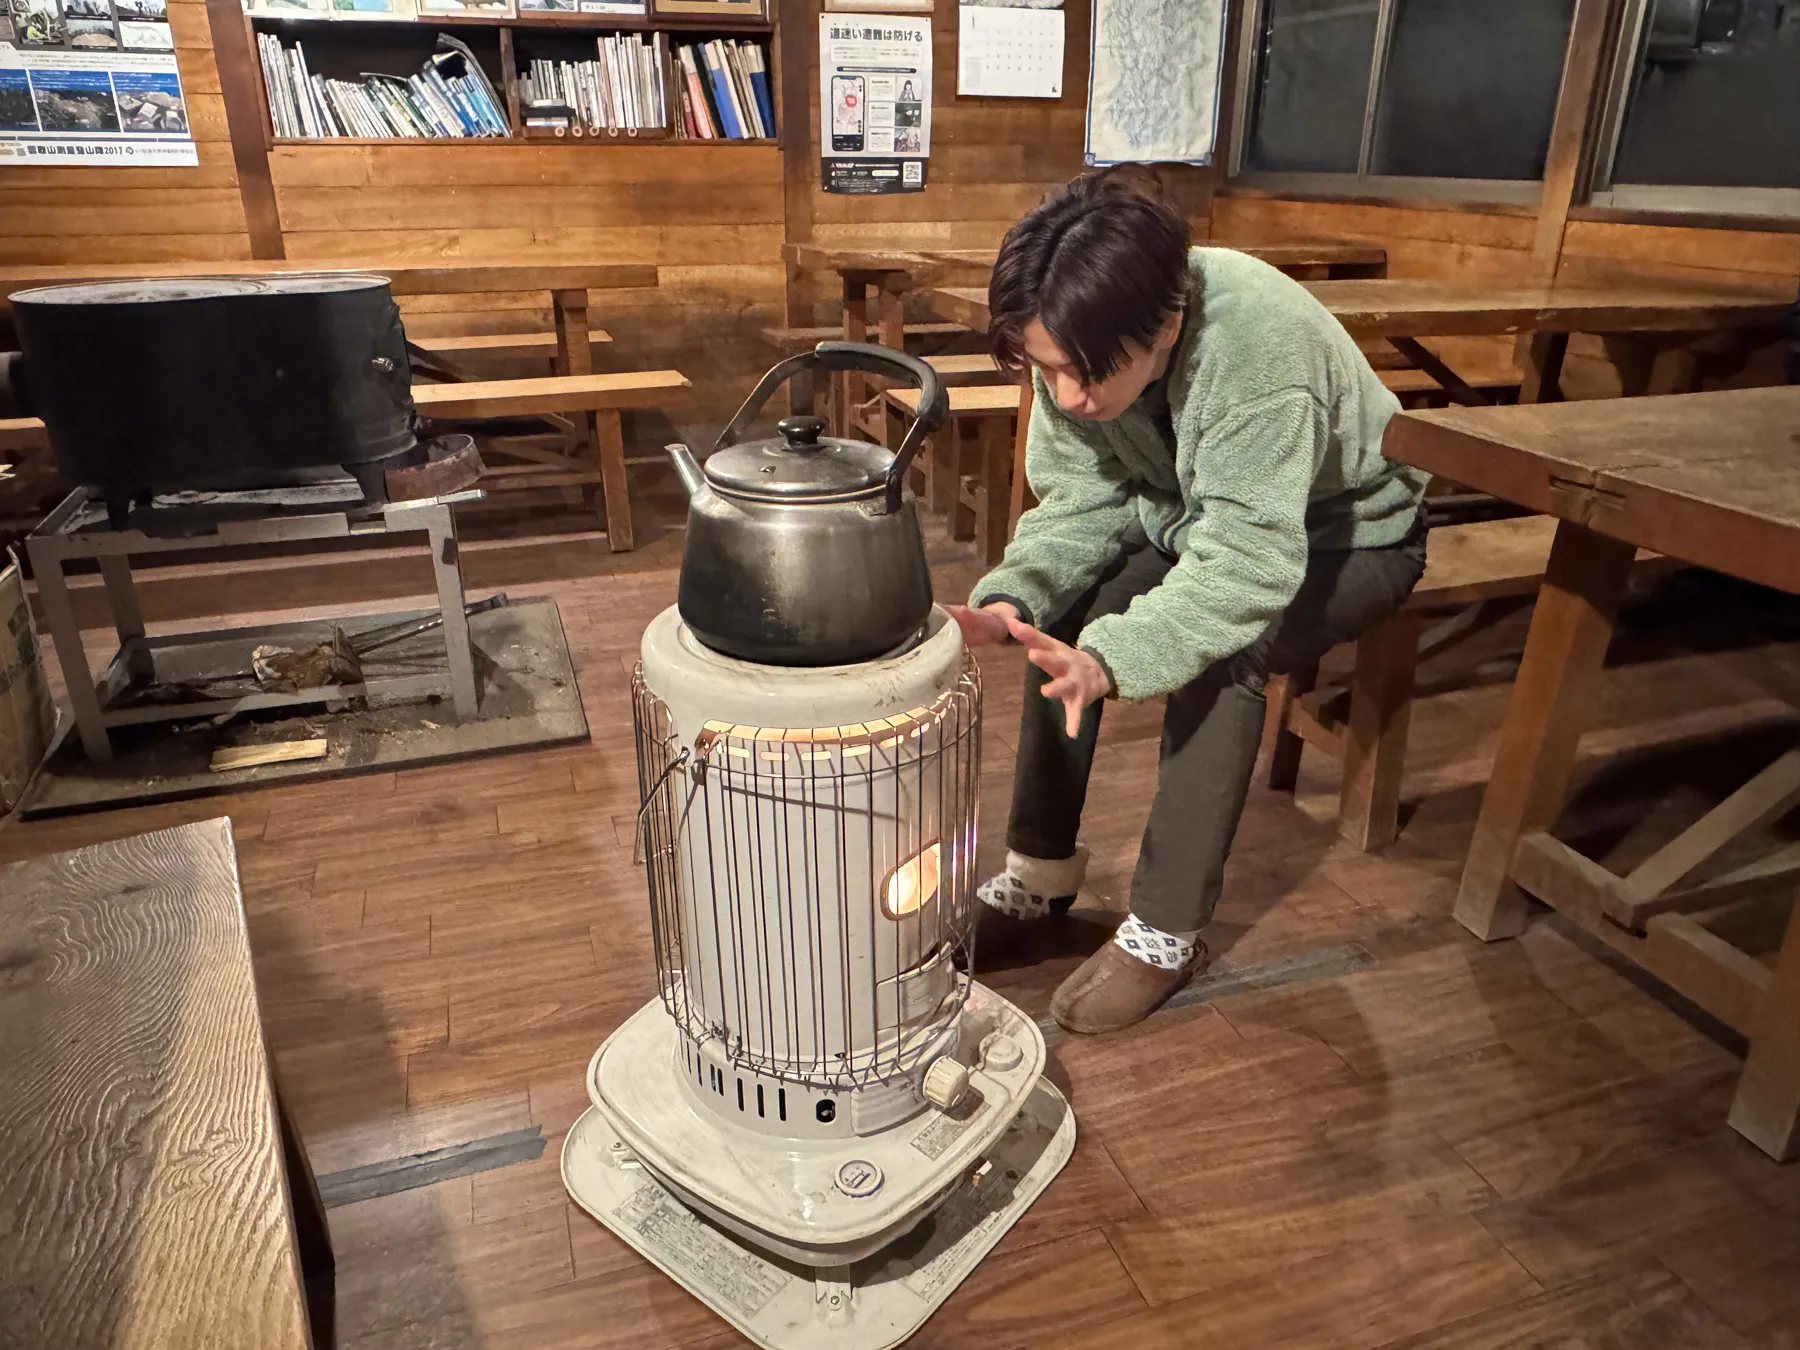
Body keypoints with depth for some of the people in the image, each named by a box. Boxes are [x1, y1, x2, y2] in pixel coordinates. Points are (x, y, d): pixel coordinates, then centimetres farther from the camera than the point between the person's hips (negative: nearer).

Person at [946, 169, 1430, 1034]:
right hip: (1195, 518, 6)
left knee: (1219, 651, -32)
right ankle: (1041, 868, -3)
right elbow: (1080, 503, -14)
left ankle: (1167, 930, -17)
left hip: (1347, 535, -5)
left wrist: (1109, 660, -56)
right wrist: (1010, 598, -34)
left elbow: (1249, 561, -42)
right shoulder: (1085, 344, -19)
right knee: (1063, 614, -17)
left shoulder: (1261, 352, -38)